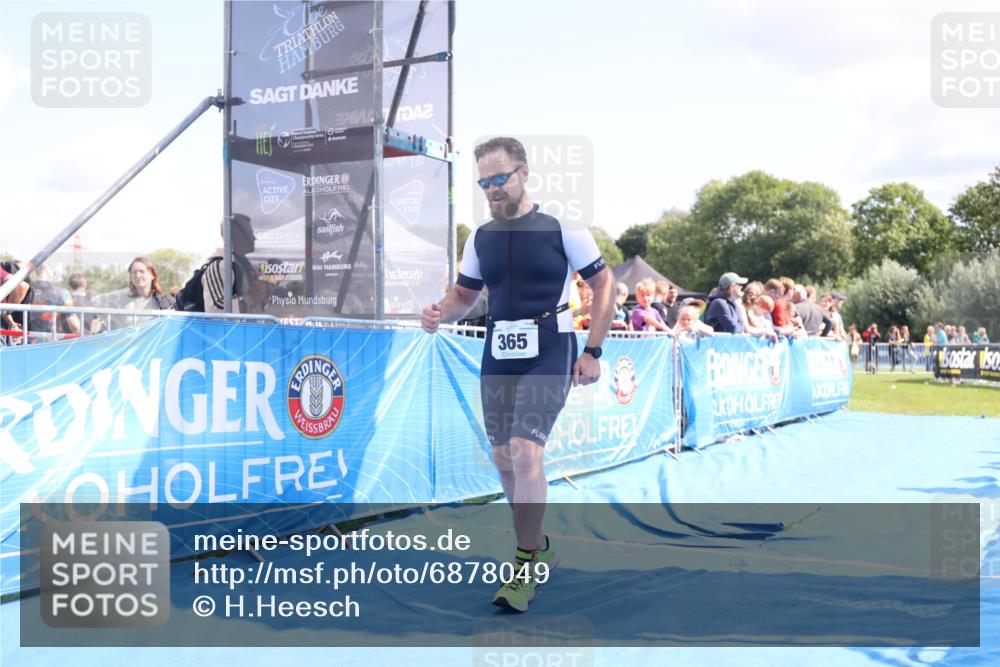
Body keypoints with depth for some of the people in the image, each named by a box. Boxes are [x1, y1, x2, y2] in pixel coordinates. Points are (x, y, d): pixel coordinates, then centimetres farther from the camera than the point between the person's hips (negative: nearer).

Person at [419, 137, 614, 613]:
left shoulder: (562, 226, -5)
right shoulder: (480, 238, 9)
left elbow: (604, 285, 0)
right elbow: (464, 294, 18)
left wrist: (592, 351, -6)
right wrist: (440, 313, -6)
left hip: (547, 354, -6)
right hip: (497, 355, 6)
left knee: (525, 451, -18)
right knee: (504, 458, 9)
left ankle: (527, 565, -4)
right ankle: (537, 547, 29)